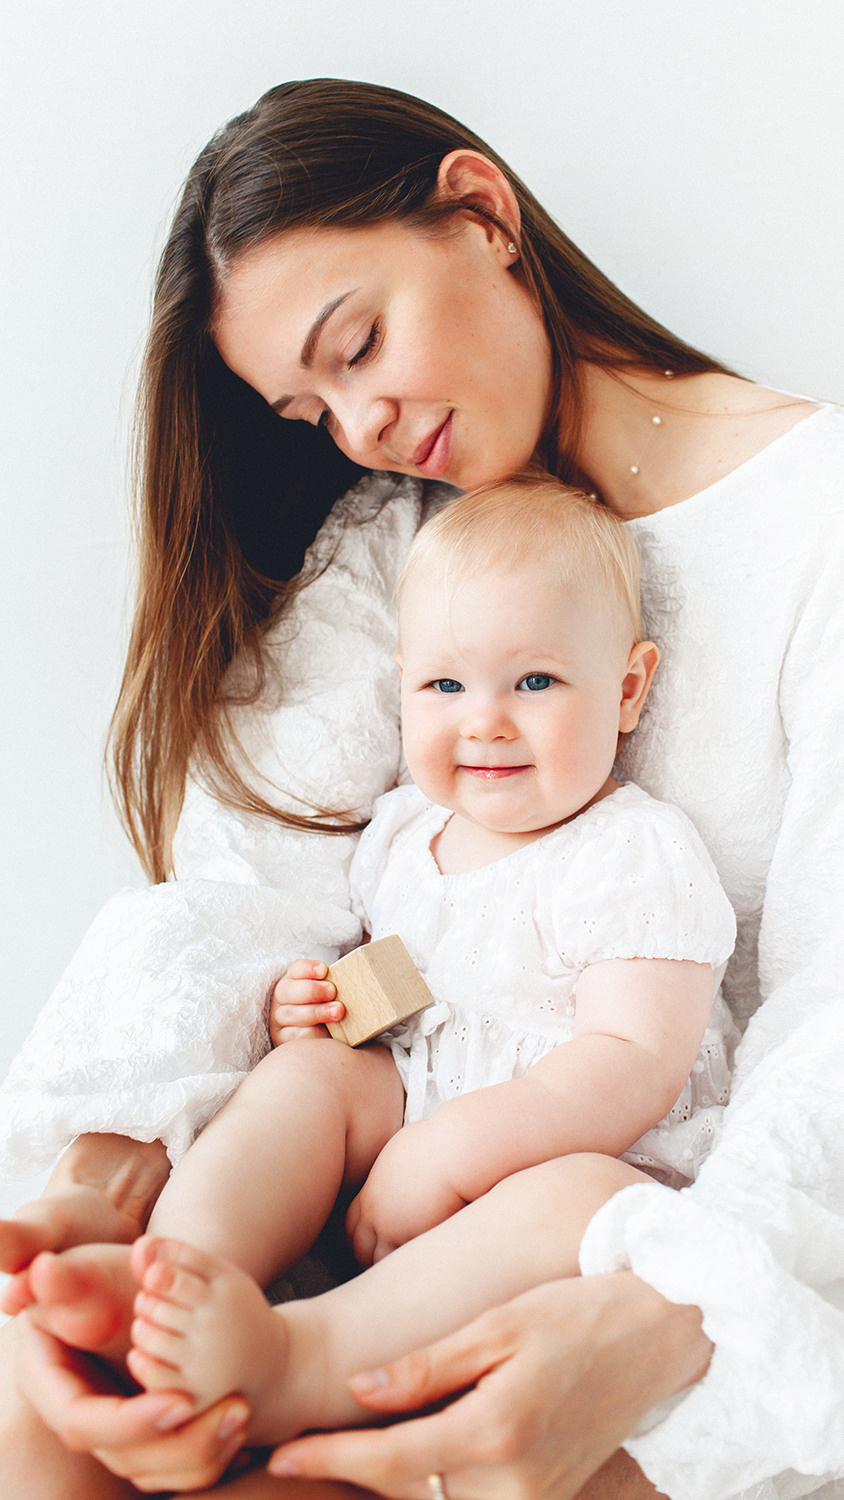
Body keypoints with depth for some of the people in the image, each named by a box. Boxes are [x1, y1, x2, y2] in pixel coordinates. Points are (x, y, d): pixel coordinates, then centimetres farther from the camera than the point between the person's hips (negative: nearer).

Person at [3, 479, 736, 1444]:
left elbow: (635, 1066, -22)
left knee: (575, 1204, -37)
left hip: (599, 1155, -5)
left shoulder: (640, 856, -12)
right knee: (302, 1074, -16)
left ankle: (294, 1364, -50)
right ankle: (177, 1264, -39)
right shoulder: (402, 831, 8)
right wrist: (320, 997, -3)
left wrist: (447, 1149, -29)